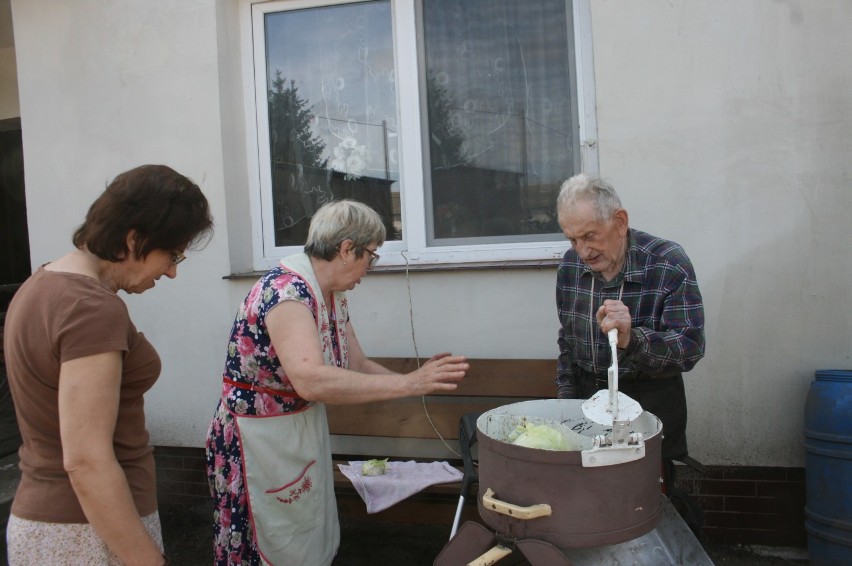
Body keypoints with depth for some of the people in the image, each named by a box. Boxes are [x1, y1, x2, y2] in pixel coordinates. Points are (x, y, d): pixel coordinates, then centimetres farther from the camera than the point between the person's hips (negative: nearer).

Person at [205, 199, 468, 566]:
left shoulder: (333, 295, 2)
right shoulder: (285, 289, -26)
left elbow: (357, 365, 6)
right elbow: (311, 381, -39)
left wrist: (421, 381, -7)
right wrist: (407, 384, -36)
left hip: (305, 431, 8)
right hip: (262, 439, -8)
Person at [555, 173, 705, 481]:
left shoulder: (669, 264, -15)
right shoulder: (570, 264, 0)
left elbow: (691, 346, -22)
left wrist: (631, 339, -38)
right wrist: (566, 396, 8)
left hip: (650, 402, -4)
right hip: (586, 398, 4)